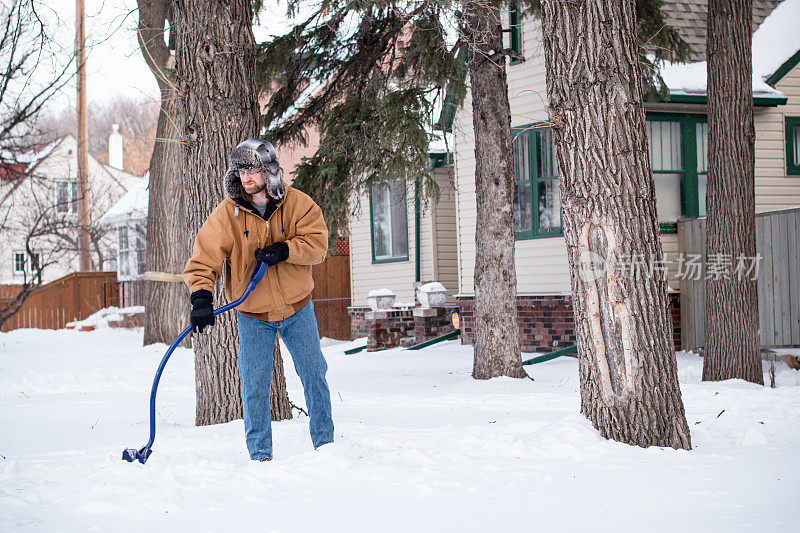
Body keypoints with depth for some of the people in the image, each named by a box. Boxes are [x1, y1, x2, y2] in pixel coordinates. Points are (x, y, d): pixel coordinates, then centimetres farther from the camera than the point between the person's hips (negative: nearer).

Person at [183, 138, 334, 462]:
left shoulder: (296, 203, -7)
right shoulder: (226, 214, -11)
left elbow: (317, 242, -12)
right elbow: (204, 259, -16)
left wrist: (284, 250, -27)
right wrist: (201, 297, -31)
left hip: (297, 307, 1)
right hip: (253, 315, -1)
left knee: (314, 375, 8)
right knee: (254, 386, -1)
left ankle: (325, 444, 23)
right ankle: (260, 455, 11)